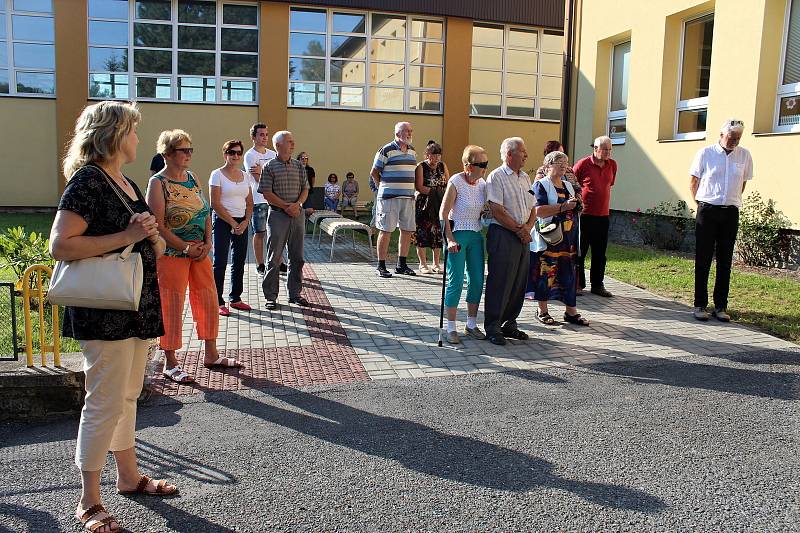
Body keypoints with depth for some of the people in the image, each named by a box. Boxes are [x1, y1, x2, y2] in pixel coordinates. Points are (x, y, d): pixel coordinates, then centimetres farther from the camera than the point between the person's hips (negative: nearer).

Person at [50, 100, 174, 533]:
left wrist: (150, 234, 0)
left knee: (127, 397, 18)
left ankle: (128, 475, 32)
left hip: (137, 308, 9)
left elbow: (152, 247, 23)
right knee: (105, 403, -3)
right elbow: (60, 245, -22)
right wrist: (126, 236, -21)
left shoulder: (126, 182, 15)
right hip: (105, 313, -9)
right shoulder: (88, 180, -13)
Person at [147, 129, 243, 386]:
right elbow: (158, 226, -14)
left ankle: (211, 355, 25)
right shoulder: (158, 183, -10)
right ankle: (170, 363, 12)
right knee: (172, 306, 0)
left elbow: (205, 212, 12)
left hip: (200, 250, 7)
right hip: (172, 252, -7)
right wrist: (187, 248, -15)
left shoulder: (192, 177, 11)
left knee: (208, 301, 11)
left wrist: (207, 242, -2)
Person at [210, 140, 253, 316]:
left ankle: (236, 298, 20)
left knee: (239, 262, 9)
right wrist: (233, 223, -11)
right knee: (220, 263, -4)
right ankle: (218, 302, 1)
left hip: (242, 223, 6)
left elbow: (249, 203, 12)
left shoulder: (244, 175, 12)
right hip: (223, 222, -6)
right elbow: (215, 204, -10)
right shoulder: (217, 174, -4)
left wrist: (245, 222, -3)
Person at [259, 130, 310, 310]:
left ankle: (295, 293, 20)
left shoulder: (299, 165, 11)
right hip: (278, 215, -5)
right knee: (274, 258, -1)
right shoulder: (270, 167, -3)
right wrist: (286, 206, -13)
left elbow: (305, 189, 9)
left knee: (297, 257, 9)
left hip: (298, 214, 5)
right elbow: (267, 193, -8)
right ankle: (271, 296, 7)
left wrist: (297, 204, -9)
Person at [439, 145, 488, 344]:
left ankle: (471, 324, 22)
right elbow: (443, 213, -13)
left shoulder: (482, 183, 5)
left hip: (476, 235, 7)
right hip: (457, 234, -6)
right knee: (456, 281, -4)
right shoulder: (456, 182, -13)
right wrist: (450, 239, -19)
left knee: (477, 281, 9)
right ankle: (451, 328, 6)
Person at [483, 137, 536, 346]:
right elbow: (497, 211, -14)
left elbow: (533, 209, 17)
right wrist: (518, 230, -10)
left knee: (519, 283, 10)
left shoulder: (525, 177, 17)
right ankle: (492, 328, 5)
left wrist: (527, 227, -2)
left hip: (523, 237, 8)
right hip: (502, 236, -7)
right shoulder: (496, 176, -7)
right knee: (499, 283, -4)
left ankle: (509, 324, 22)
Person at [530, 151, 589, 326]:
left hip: (568, 238, 7)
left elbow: (575, 210, 26)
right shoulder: (541, 185, -4)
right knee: (545, 273, -2)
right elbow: (538, 211, -18)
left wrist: (575, 204, 2)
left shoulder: (568, 185, 19)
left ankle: (571, 311, 14)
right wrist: (563, 207, -19)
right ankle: (542, 311, 11)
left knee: (569, 273, 6)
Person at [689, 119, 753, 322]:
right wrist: (702, 203, 6)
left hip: (730, 213, 3)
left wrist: (731, 200, 14)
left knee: (725, 261, 5)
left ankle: (721, 306, 12)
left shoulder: (745, 156, 6)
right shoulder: (705, 153, -1)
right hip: (707, 211, -2)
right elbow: (694, 183, 6)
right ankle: (700, 305, 7)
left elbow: (742, 184, 16)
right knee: (703, 260, 1)